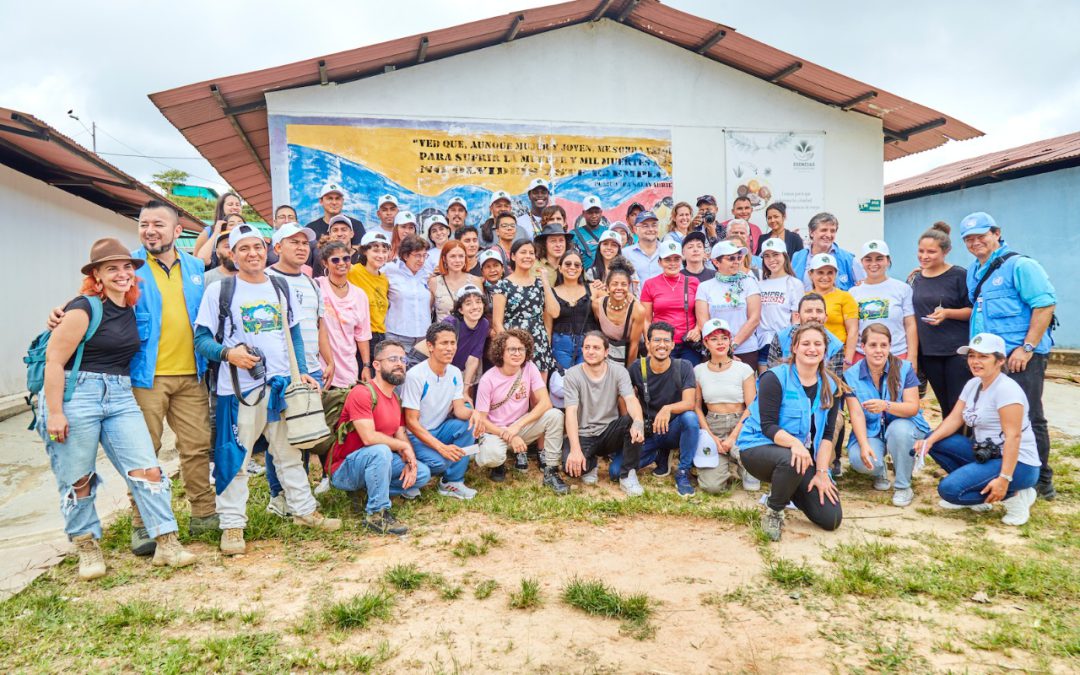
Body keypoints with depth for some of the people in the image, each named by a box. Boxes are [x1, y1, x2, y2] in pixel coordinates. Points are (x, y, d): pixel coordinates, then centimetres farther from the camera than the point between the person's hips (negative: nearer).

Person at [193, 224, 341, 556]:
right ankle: (232, 525, 13)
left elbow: (294, 333, 17)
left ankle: (304, 510, 26)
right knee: (235, 457, 1)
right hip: (238, 389, -4)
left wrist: (302, 372, 8)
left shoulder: (280, 287, 11)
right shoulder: (219, 290, -3)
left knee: (290, 452, 14)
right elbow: (201, 339, -4)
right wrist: (227, 352, -23)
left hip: (282, 384, 4)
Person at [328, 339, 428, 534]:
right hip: (343, 470, -8)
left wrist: (410, 461, -12)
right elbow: (369, 437, -29)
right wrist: (404, 447, -16)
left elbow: (401, 436, 8)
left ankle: (367, 489, 4)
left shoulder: (396, 399, 9)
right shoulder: (362, 393, -19)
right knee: (380, 451, -37)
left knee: (423, 474, -1)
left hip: (374, 464, 8)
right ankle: (376, 514, -23)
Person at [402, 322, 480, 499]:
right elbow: (411, 422, -21)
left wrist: (473, 413, -31)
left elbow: (459, 409, -6)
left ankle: (453, 482, -10)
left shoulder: (455, 373, -1)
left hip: (440, 430, 6)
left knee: (469, 423, -21)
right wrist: (441, 447, -29)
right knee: (439, 462, -32)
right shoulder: (415, 375, -21)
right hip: (416, 435, -6)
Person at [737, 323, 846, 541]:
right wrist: (795, 443, -38)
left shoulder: (831, 386, 3)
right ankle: (773, 510, -10)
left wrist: (821, 472, -10)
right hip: (759, 446, -5)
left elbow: (827, 434, 0)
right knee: (791, 460, -40)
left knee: (831, 519, -6)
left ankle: (790, 490, 24)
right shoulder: (774, 378, -13)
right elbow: (768, 426, -19)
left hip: (805, 453, 5)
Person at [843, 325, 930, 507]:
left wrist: (886, 406, -38)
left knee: (899, 429, -37)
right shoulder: (851, 375, -7)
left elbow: (913, 408, -17)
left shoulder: (904, 368, -9)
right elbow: (857, 414, -13)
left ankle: (903, 486, -13)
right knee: (860, 460, -30)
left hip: (903, 425, 0)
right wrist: (864, 445, -28)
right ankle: (880, 471, 12)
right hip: (870, 432, 0)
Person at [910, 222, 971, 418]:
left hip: (957, 350, -4)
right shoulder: (915, 278, 10)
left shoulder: (959, 275, -4)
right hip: (928, 351, 4)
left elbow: (973, 310, -5)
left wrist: (947, 313, -19)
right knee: (945, 407, 10)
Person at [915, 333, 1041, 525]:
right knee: (935, 442, 1)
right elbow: (955, 418, 5)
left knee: (950, 489, -23)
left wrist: (1004, 479, -28)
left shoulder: (1006, 389, -18)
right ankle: (977, 493, 6)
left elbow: (1013, 436, -23)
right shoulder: (973, 384, 9)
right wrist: (929, 441, -13)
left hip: (1017, 463, -9)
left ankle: (1015, 496, -4)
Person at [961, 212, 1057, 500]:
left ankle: (1042, 480, 11)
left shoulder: (1019, 265, -9)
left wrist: (1027, 348, -19)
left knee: (1029, 419, -2)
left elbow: (1045, 304, -16)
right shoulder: (973, 273, 15)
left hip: (1020, 358, -8)